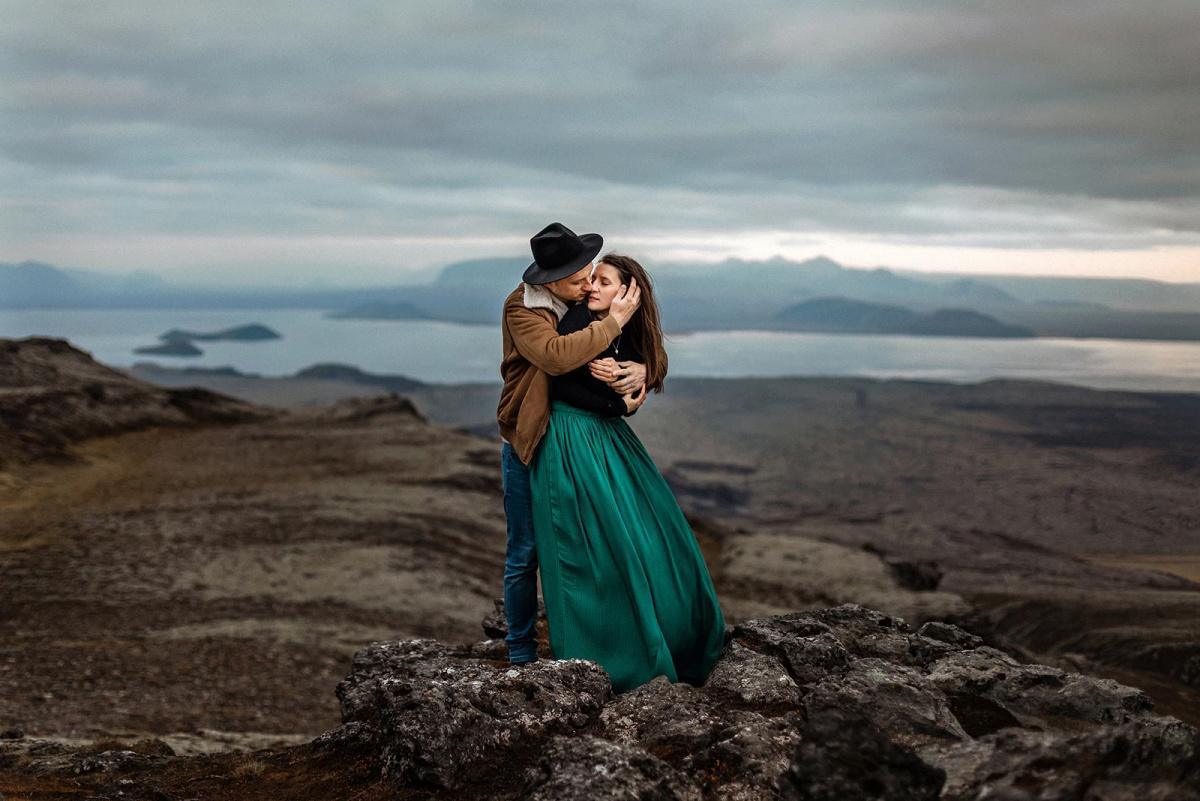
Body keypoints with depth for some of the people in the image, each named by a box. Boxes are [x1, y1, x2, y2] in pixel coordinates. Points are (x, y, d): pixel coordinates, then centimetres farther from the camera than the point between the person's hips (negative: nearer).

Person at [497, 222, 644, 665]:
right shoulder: (522, 308, -16)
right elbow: (556, 356, -35)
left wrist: (642, 368, -19)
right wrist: (613, 322, -30)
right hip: (528, 447, -4)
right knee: (525, 553, 5)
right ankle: (521, 651, 19)